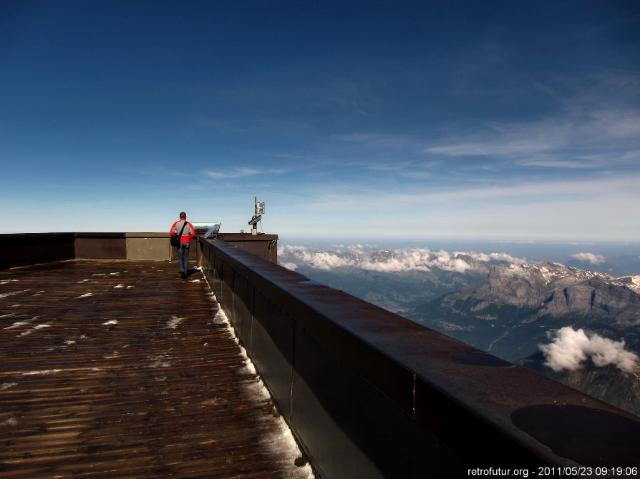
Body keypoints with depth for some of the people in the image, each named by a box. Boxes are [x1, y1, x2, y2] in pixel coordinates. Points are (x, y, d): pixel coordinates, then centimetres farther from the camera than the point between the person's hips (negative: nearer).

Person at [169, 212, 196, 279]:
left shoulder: (176, 223, -3)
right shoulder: (189, 224, -4)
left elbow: (171, 233, -11)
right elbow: (193, 234, -12)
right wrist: (189, 238, 6)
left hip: (179, 242, 0)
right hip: (187, 242, 0)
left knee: (180, 257, 7)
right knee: (186, 257, 11)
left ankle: (182, 271, -12)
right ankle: (185, 272, 13)